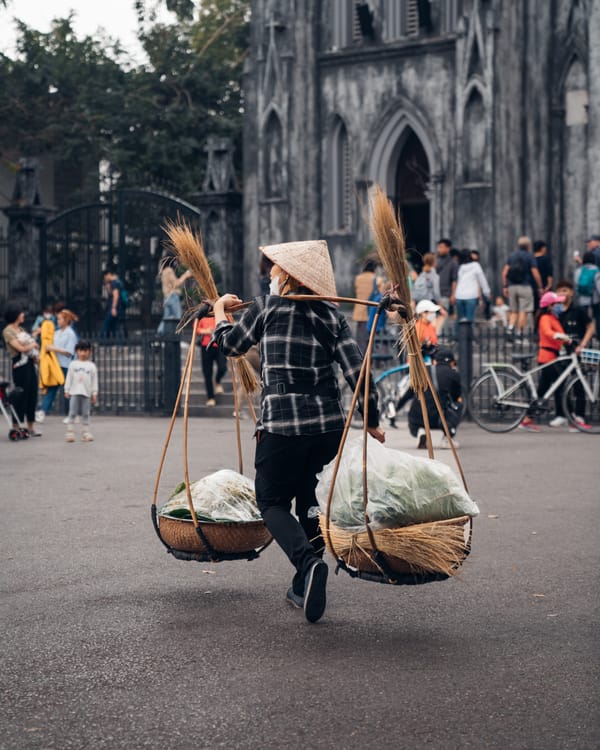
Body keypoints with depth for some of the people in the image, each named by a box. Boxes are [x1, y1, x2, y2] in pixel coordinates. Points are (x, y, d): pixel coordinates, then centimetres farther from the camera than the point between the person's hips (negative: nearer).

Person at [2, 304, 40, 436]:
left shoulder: (21, 329, 17)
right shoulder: (8, 331, -8)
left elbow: (31, 343, 17)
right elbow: (20, 348, -13)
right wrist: (33, 345, 3)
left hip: (30, 364, 8)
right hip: (20, 365, -8)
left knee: (32, 395, 7)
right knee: (21, 395, -5)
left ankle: (31, 427, 13)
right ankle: (16, 427, 1)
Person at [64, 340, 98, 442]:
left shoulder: (91, 366, 6)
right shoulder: (73, 364, 5)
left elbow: (94, 380, 7)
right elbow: (69, 378, 7)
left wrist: (94, 394, 3)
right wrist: (67, 391, 2)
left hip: (86, 393, 1)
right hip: (74, 392, -1)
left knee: (85, 414, 4)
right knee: (72, 413, -2)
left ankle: (85, 432, 9)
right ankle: (70, 432, 0)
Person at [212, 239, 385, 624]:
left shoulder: (266, 307, 0)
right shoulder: (332, 315, 7)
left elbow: (230, 344, 16)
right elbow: (357, 370, 0)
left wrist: (220, 311, 36)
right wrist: (372, 420, 10)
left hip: (281, 423, -4)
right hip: (330, 424, 4)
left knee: (272, 501, 6)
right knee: (311, 500, 20)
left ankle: (308, 562, -22)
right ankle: (304, 587, 20)